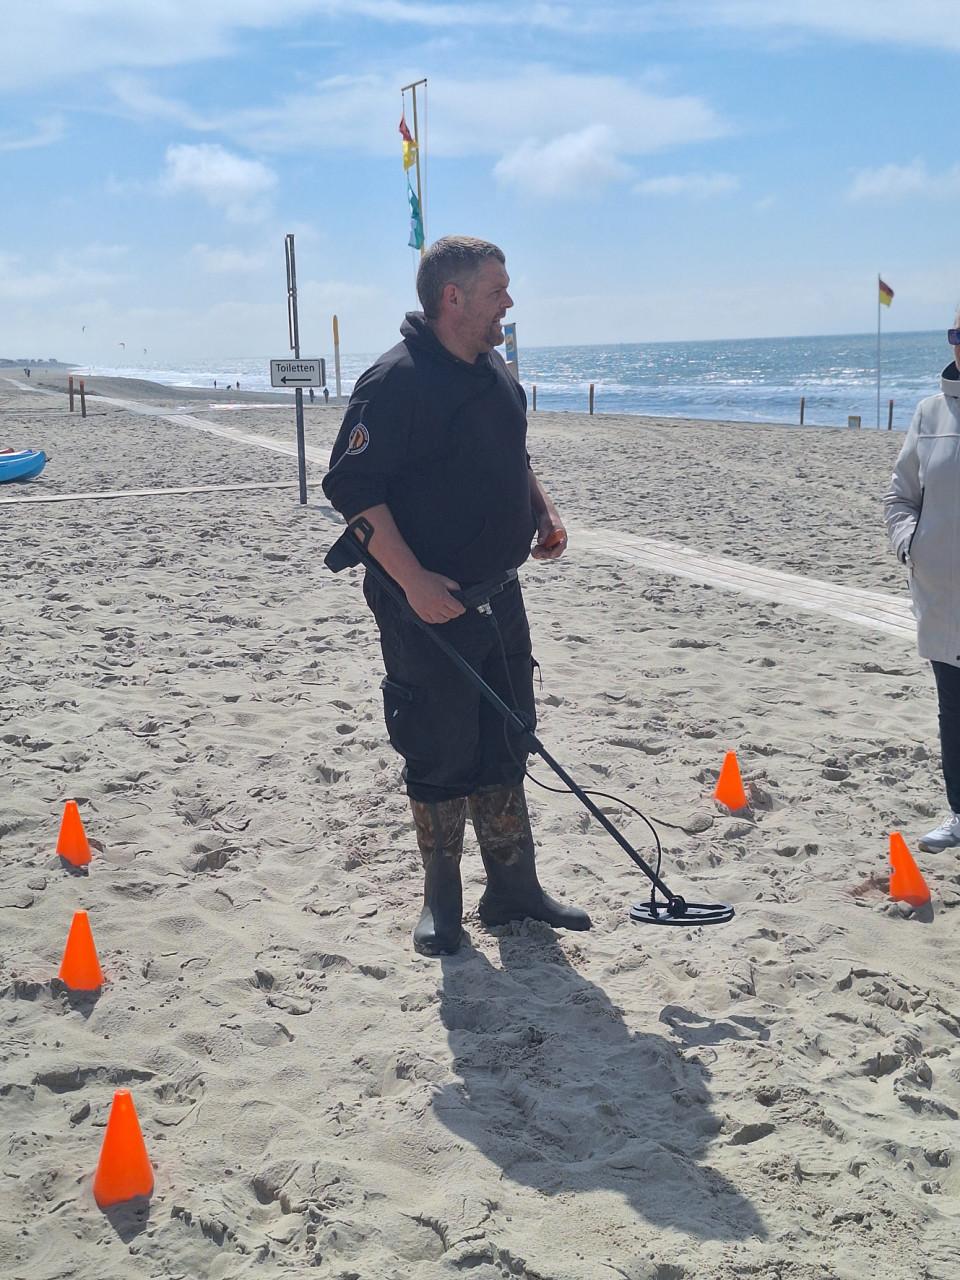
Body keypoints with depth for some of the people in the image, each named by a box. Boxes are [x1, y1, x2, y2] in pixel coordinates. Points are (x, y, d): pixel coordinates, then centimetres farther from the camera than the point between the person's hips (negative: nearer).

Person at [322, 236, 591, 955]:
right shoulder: (398, 381, -17)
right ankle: (442, 906, 19)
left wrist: (544, 511, 10)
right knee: (441, 757, 2)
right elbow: (352, 486, -21)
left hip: (497, 595, 8)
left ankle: (513, 891, 28)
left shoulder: (493, 371, 11)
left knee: (505, 749, 14)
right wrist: (414, 583, -25)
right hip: (427, 604, -8)